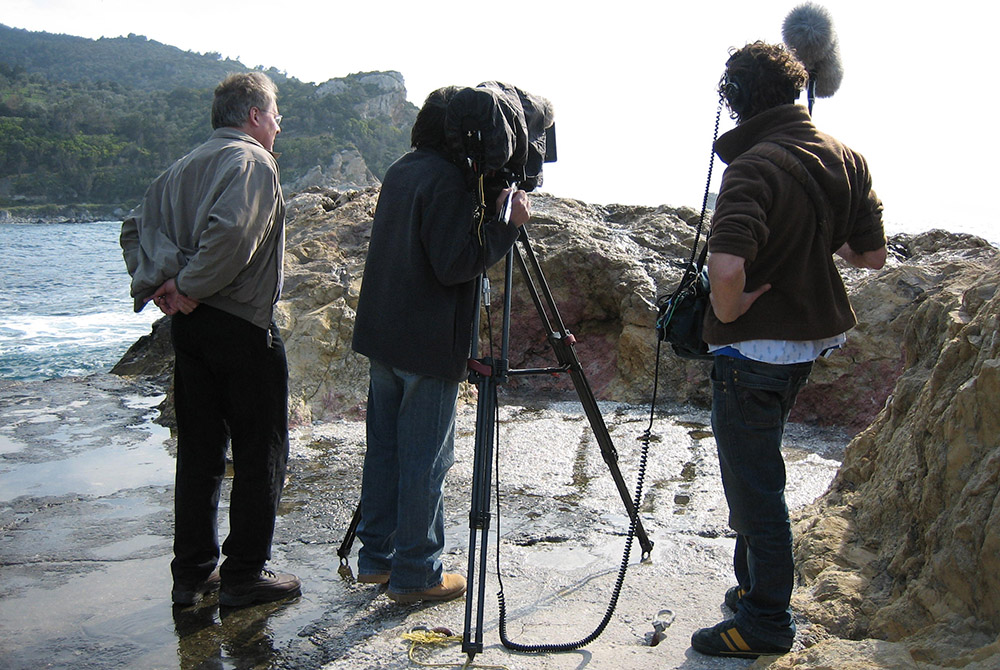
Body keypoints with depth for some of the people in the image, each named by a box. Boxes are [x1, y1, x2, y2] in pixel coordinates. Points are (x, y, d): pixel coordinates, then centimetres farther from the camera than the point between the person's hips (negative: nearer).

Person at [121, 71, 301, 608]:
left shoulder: (186, 166, 15)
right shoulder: (253, 162, -9)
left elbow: (137, 227, 16)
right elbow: (231, 231, -25)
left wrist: (154, 282, 5)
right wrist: (189, 288, -16)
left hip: (188, 324, 8)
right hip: (242, 325, -8)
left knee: (198, 450, 13)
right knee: (260, 451, 3)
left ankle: (192, 573, 20)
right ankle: (245, 574, 9)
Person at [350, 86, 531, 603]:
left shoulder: (399, 171, 12)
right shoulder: (448, 179, -15)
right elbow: (454, 264, -20)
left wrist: (486, 216, 12)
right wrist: (508, 224, -12)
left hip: (381, 335, 9)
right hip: (427, 345, -9)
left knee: (384, 447, 15)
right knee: (425, 461, 1)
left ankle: (376, 558, 25)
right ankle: (416, 574, 11)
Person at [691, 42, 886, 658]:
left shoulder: (754, 167, -22)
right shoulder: (847, 159, 2)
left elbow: (727, 266, -37)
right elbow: (874, 255, 7)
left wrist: (728, 312, -17)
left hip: (754, 347, -8)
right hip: (816, 335, 8)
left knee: (755, 485, 4)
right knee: (756, 473, 23)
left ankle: (766, 623, 17)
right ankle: (758, 586, 36)